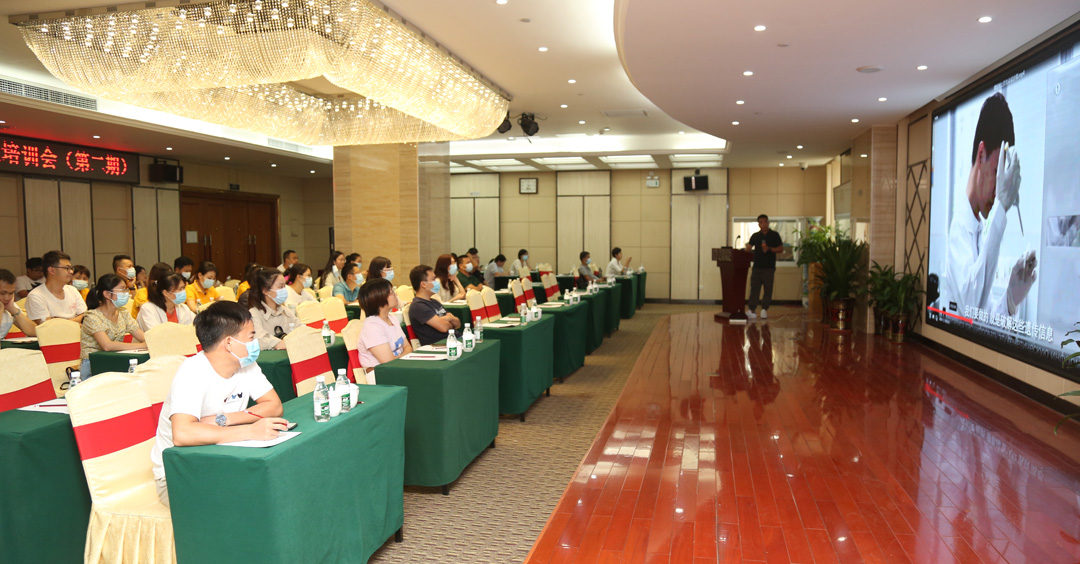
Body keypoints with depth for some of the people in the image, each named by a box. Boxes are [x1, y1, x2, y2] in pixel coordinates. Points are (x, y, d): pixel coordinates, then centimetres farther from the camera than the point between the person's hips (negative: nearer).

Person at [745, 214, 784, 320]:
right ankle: (752, 310, -3)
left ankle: (764, 309, 8)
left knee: (768, 289, 0)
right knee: (754, 289, -3)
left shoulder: (774, 235, 5)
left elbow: (781, 249, 4)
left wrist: (769, 249, -11)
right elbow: (748, 248, 8)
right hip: (757, 266, 2)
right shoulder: (755, 236, 12)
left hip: (769, 267, -2)